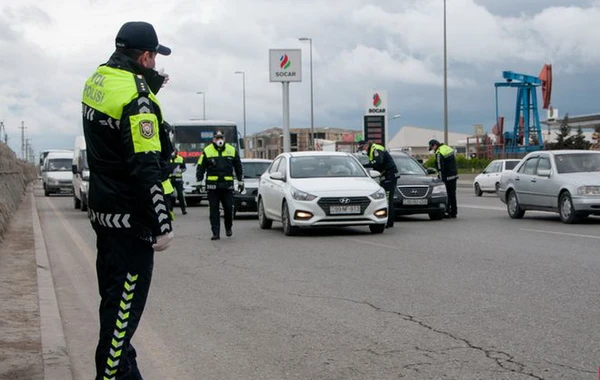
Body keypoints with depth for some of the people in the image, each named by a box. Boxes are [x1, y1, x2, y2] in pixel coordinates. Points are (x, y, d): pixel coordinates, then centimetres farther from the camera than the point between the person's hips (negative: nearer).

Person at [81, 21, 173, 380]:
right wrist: (162, 224, -21)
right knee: (125, 302, -4)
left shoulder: (98, 79, 5)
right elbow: (146, 169, -24)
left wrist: (151, 85, 7)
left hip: (103, 209, 10)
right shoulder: (137, 97, -21)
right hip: (130, 218, -10)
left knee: (115, 294, 18)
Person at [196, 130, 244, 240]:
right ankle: (216, 233, 2)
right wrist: (199, 181, -1)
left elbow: (238, 167, 17)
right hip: (212, 185, -1)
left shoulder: (232, 151, 8)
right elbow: (200, 168, 5)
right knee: (214, 210, -1)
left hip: (227, 186, 1)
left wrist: (240, 181, 15)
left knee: (229, 208, 2)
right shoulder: (207, 151, 2)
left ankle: (228, 228, 27)